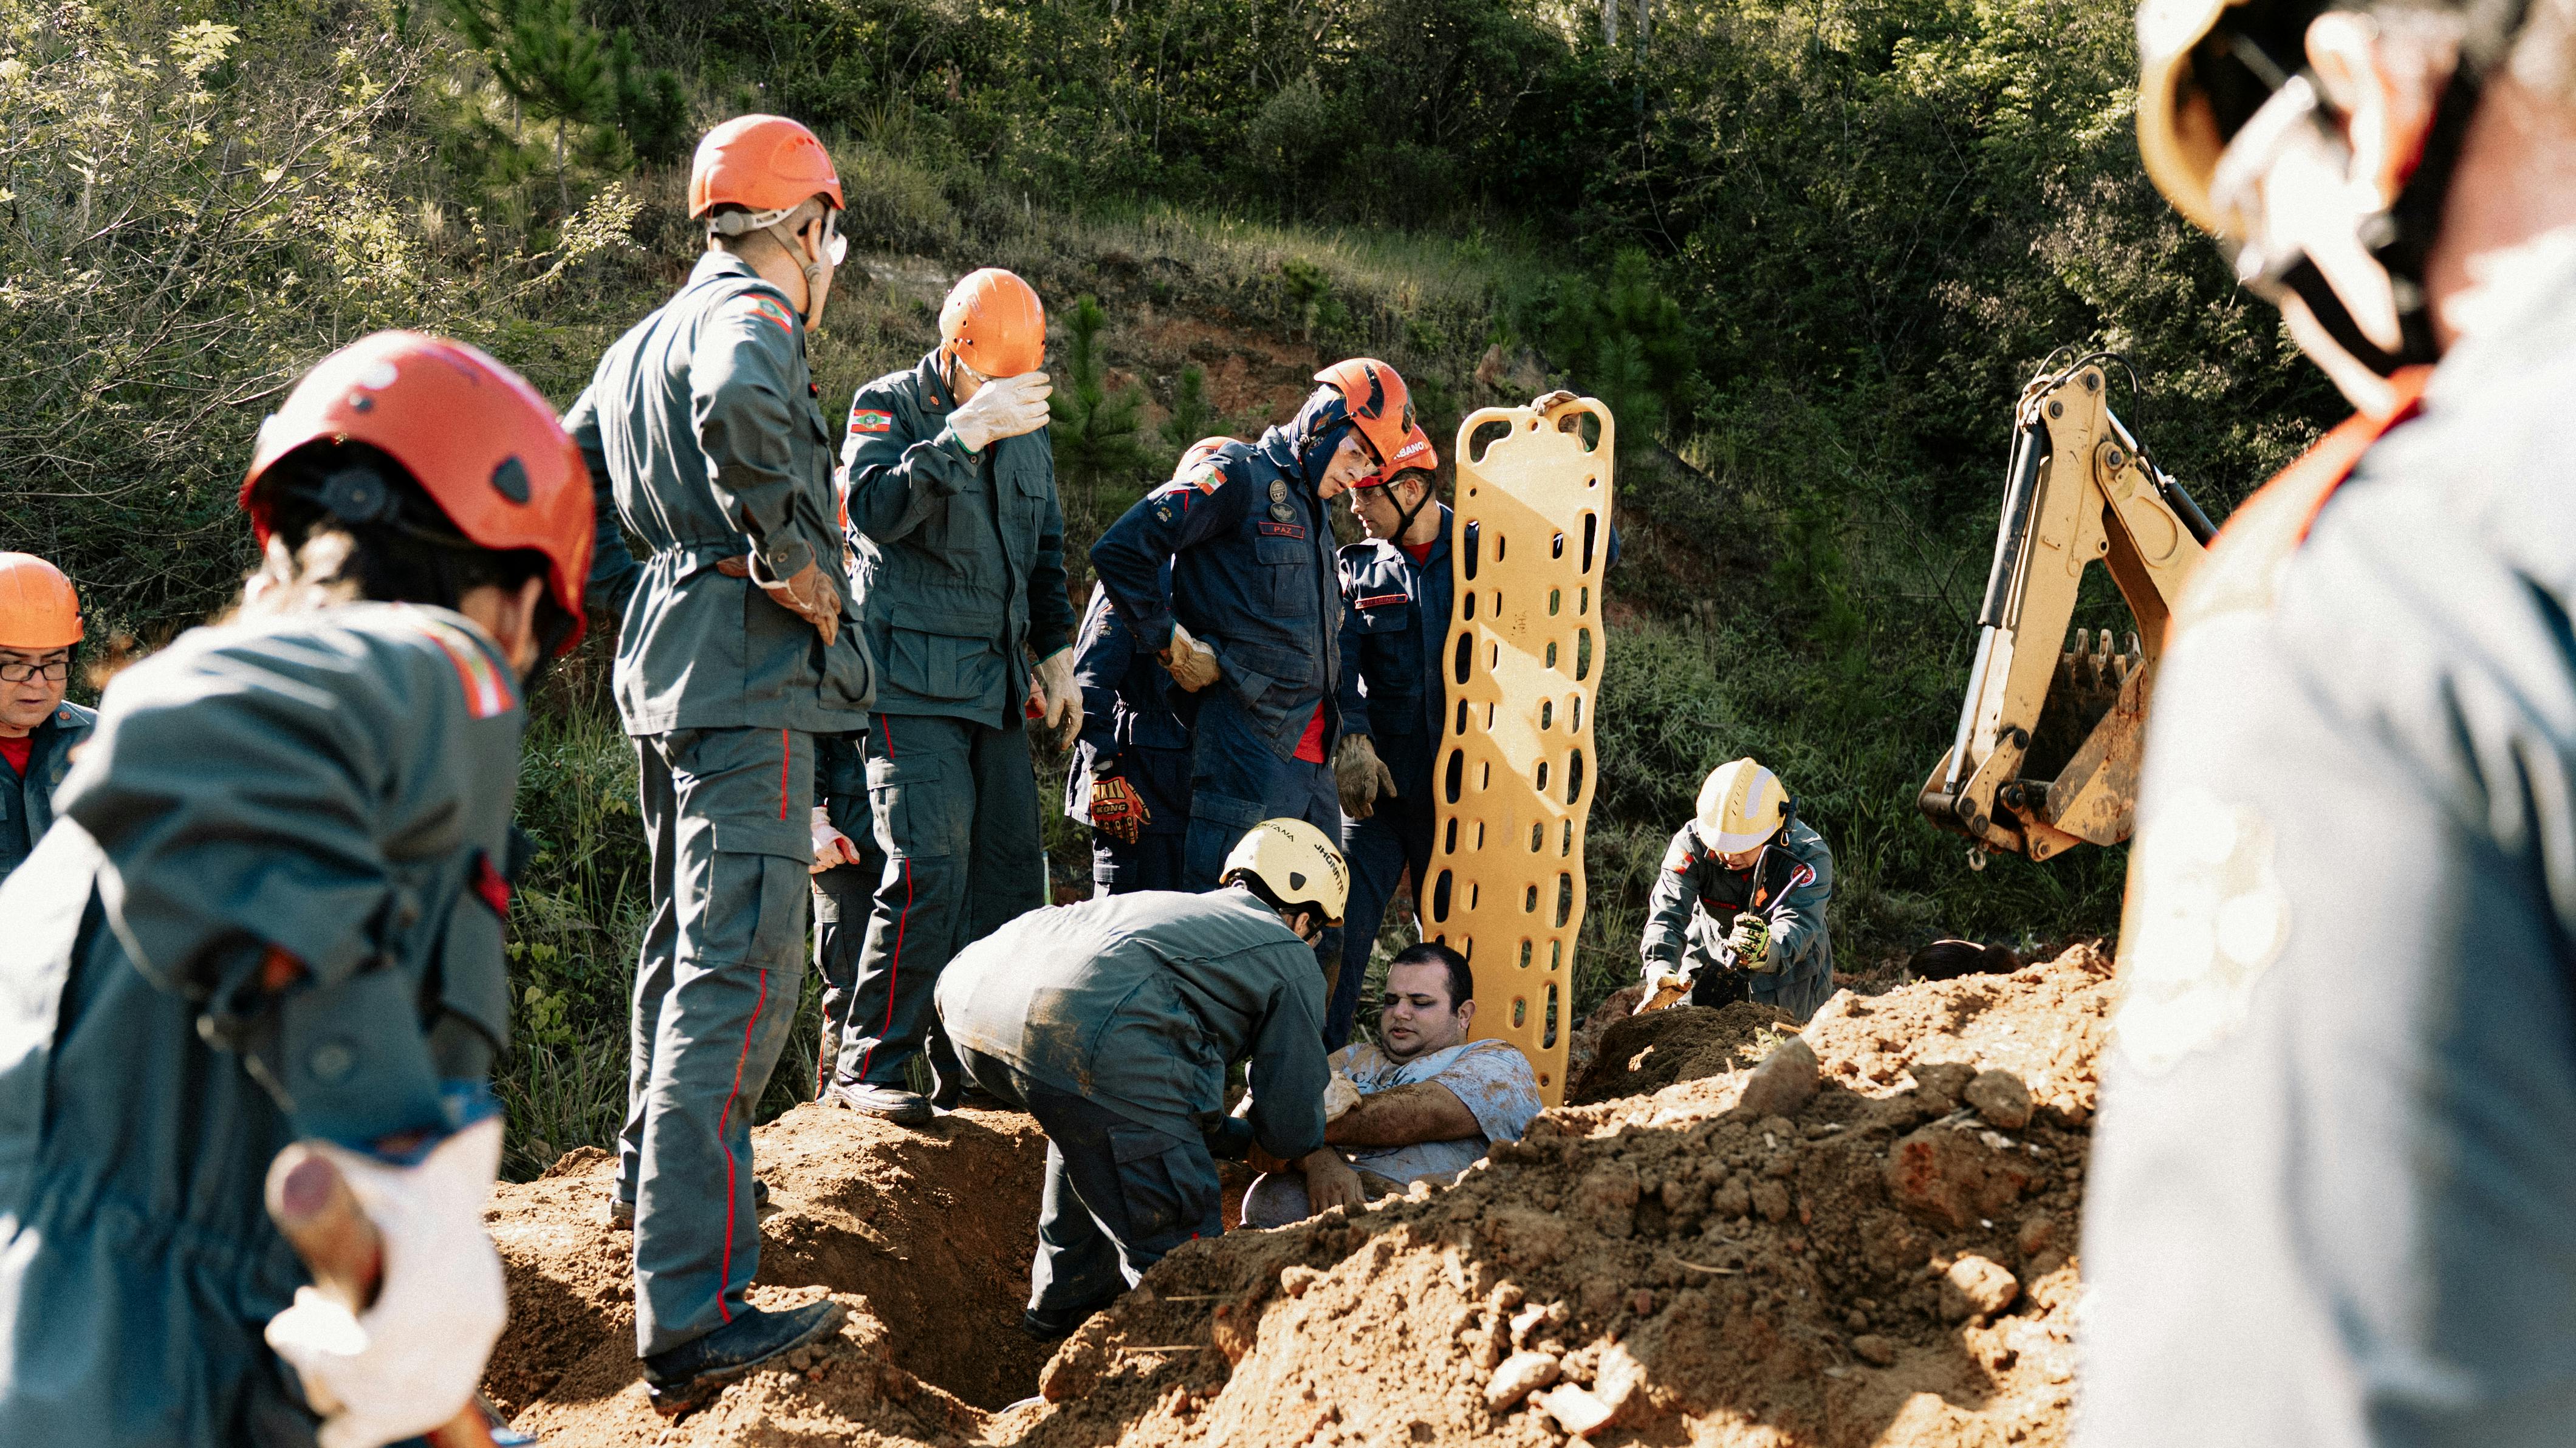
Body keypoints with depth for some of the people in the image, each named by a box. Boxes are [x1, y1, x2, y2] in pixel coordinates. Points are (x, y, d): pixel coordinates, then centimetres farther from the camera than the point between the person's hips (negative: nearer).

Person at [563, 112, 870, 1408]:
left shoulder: (642, 344, 19)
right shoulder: (749, 316, -9)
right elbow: (739, 406, -33)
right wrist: (788, 550, -22)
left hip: (662, 660, 10)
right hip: (748, 670, -10)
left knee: (686, 934, 25)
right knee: (738, 973, -14)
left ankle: (654, 1173, 44)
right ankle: (690, 1313, -19)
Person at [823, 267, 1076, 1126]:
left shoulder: (1025, 428, 16)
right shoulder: (889, 406, -3)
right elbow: (873, 508, -22)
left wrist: (1057, 657, 21)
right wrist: (964, 435, -28)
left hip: (996, 690, 7)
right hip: (912, 686, -7)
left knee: (1011, 871, 5)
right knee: (928, 870, -16)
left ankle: (971, 1059, 15)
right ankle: (870, 1066, -7)